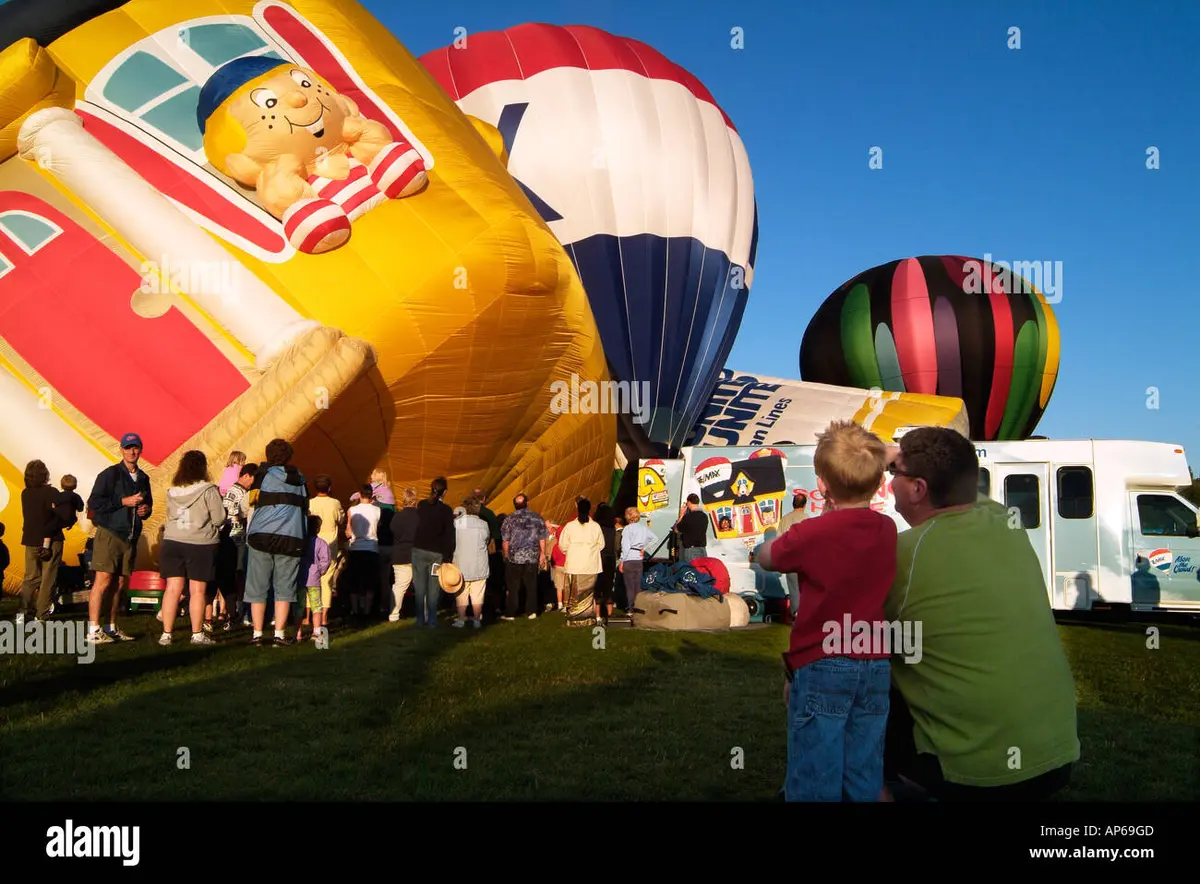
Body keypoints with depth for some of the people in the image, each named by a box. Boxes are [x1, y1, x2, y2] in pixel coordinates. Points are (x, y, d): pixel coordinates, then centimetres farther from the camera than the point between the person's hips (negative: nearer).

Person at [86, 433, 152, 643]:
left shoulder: (143, 478, 16)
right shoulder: (110, 474, -4)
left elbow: (148, 504, 28)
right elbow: (94, 502, -12)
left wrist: (146, 510, 5)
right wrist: (124, 501, -16)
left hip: (131, 537, 7)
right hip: (109, 533, -7)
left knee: (122, 583, 9)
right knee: (103, 581, -10)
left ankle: (111, 628, 17)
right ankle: (94, 630, -8)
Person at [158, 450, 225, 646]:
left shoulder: (172, 491, 5)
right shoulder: (208, 490, -9)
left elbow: (170, 515, 12)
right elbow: (219, 519, -9)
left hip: (172, 542, 4)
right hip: (200, 544, -4)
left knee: (173, 588, 6)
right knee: (197, 590, 2)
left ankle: (166, 634, 8)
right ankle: (197, 634, 8)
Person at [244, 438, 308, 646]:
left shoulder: (264, 473, 4)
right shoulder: (300, 478, 14)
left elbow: (254, 501, -1)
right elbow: (305, 509, 16)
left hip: (261, 535, -2)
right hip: (292, 539, 2)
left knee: (257, 588, 6)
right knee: (284, 588, 5)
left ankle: (257, 634, 7)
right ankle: (280, 633, 2)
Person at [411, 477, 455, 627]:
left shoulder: (421, 505, 2)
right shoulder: (446, 510, -7)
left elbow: (418, 526, 12)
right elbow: (449, 535, -9)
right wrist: (448, 557, -5)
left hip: (419, 550, 2)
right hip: (437, 553, -2)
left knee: (420, 586, 8)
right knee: (433, 588, 5)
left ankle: (420, 619, 11)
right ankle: (431, 620, 7)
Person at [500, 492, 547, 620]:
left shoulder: (510, 519, -5)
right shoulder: (537, 518, 0)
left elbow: (505, 541, -2)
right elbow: (542, 539, 3)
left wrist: (506, 556, 12)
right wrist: (542, 554, 14)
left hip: (514, 557, -1)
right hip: (532, 557, 1)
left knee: (513, 587, 6)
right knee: (531, 585, 11)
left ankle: (510, 613, 8)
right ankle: (531, 612, 12)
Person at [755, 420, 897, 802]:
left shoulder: (812, 533, -15)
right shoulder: (888, 530, 2)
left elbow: (764, 557, 3)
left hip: (821, 669, -5)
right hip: (876, 669, 6)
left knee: (814, 785, 3)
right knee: (865, 782, 13)